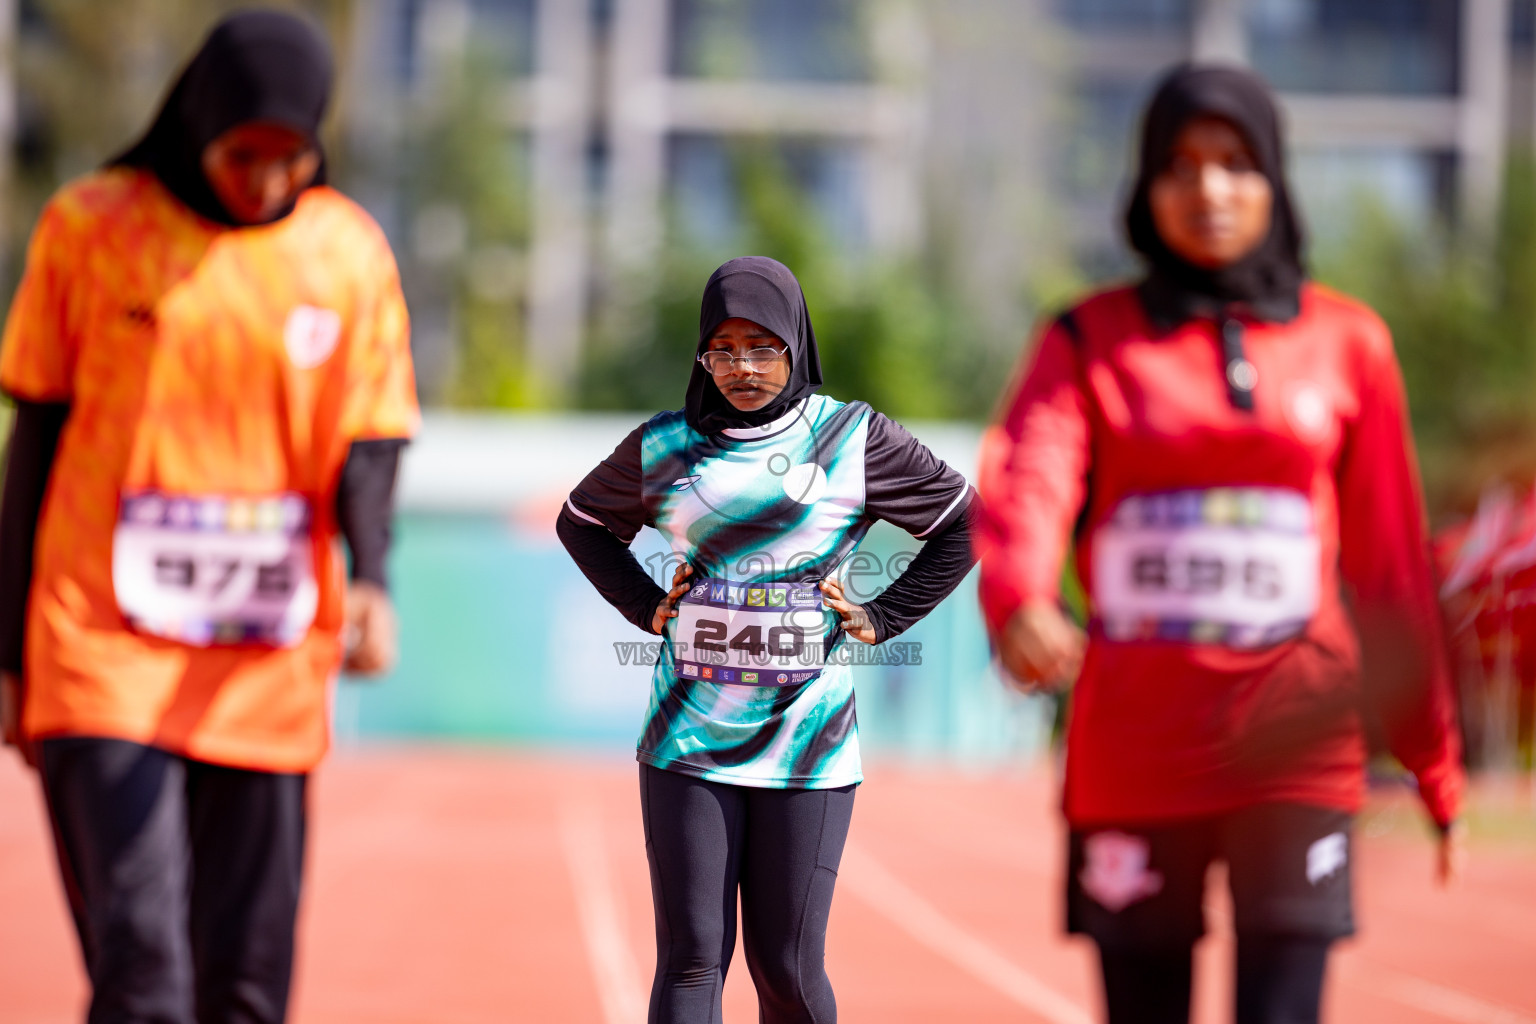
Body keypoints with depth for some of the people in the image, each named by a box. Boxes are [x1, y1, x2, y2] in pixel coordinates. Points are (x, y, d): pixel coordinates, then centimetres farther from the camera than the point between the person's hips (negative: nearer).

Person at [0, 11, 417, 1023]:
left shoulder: (352, 252, 6)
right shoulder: (91, 226, 1)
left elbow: (366, 445, 5)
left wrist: (371, 579, -17)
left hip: (270, 669, 2)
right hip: (105, 656, -2)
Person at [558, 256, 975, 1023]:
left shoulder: (855, 440, 2)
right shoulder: (664, 448, 7)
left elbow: (964, 524, 9)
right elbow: (582, 523, 23)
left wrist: (880, 619, 2)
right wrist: (647, 607, 9)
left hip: (806, 741, -1)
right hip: (689, 742, 1)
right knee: (690, 959, -4)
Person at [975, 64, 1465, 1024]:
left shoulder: (1348, 343, 7)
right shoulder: (1089, 341, 4)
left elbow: (1390, 563, 11)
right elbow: (1026, 479, -15)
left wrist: (1434, 764, 11)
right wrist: (1019, 606, -37)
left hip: (1297, 751, 0)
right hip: (1134, 754, 0)